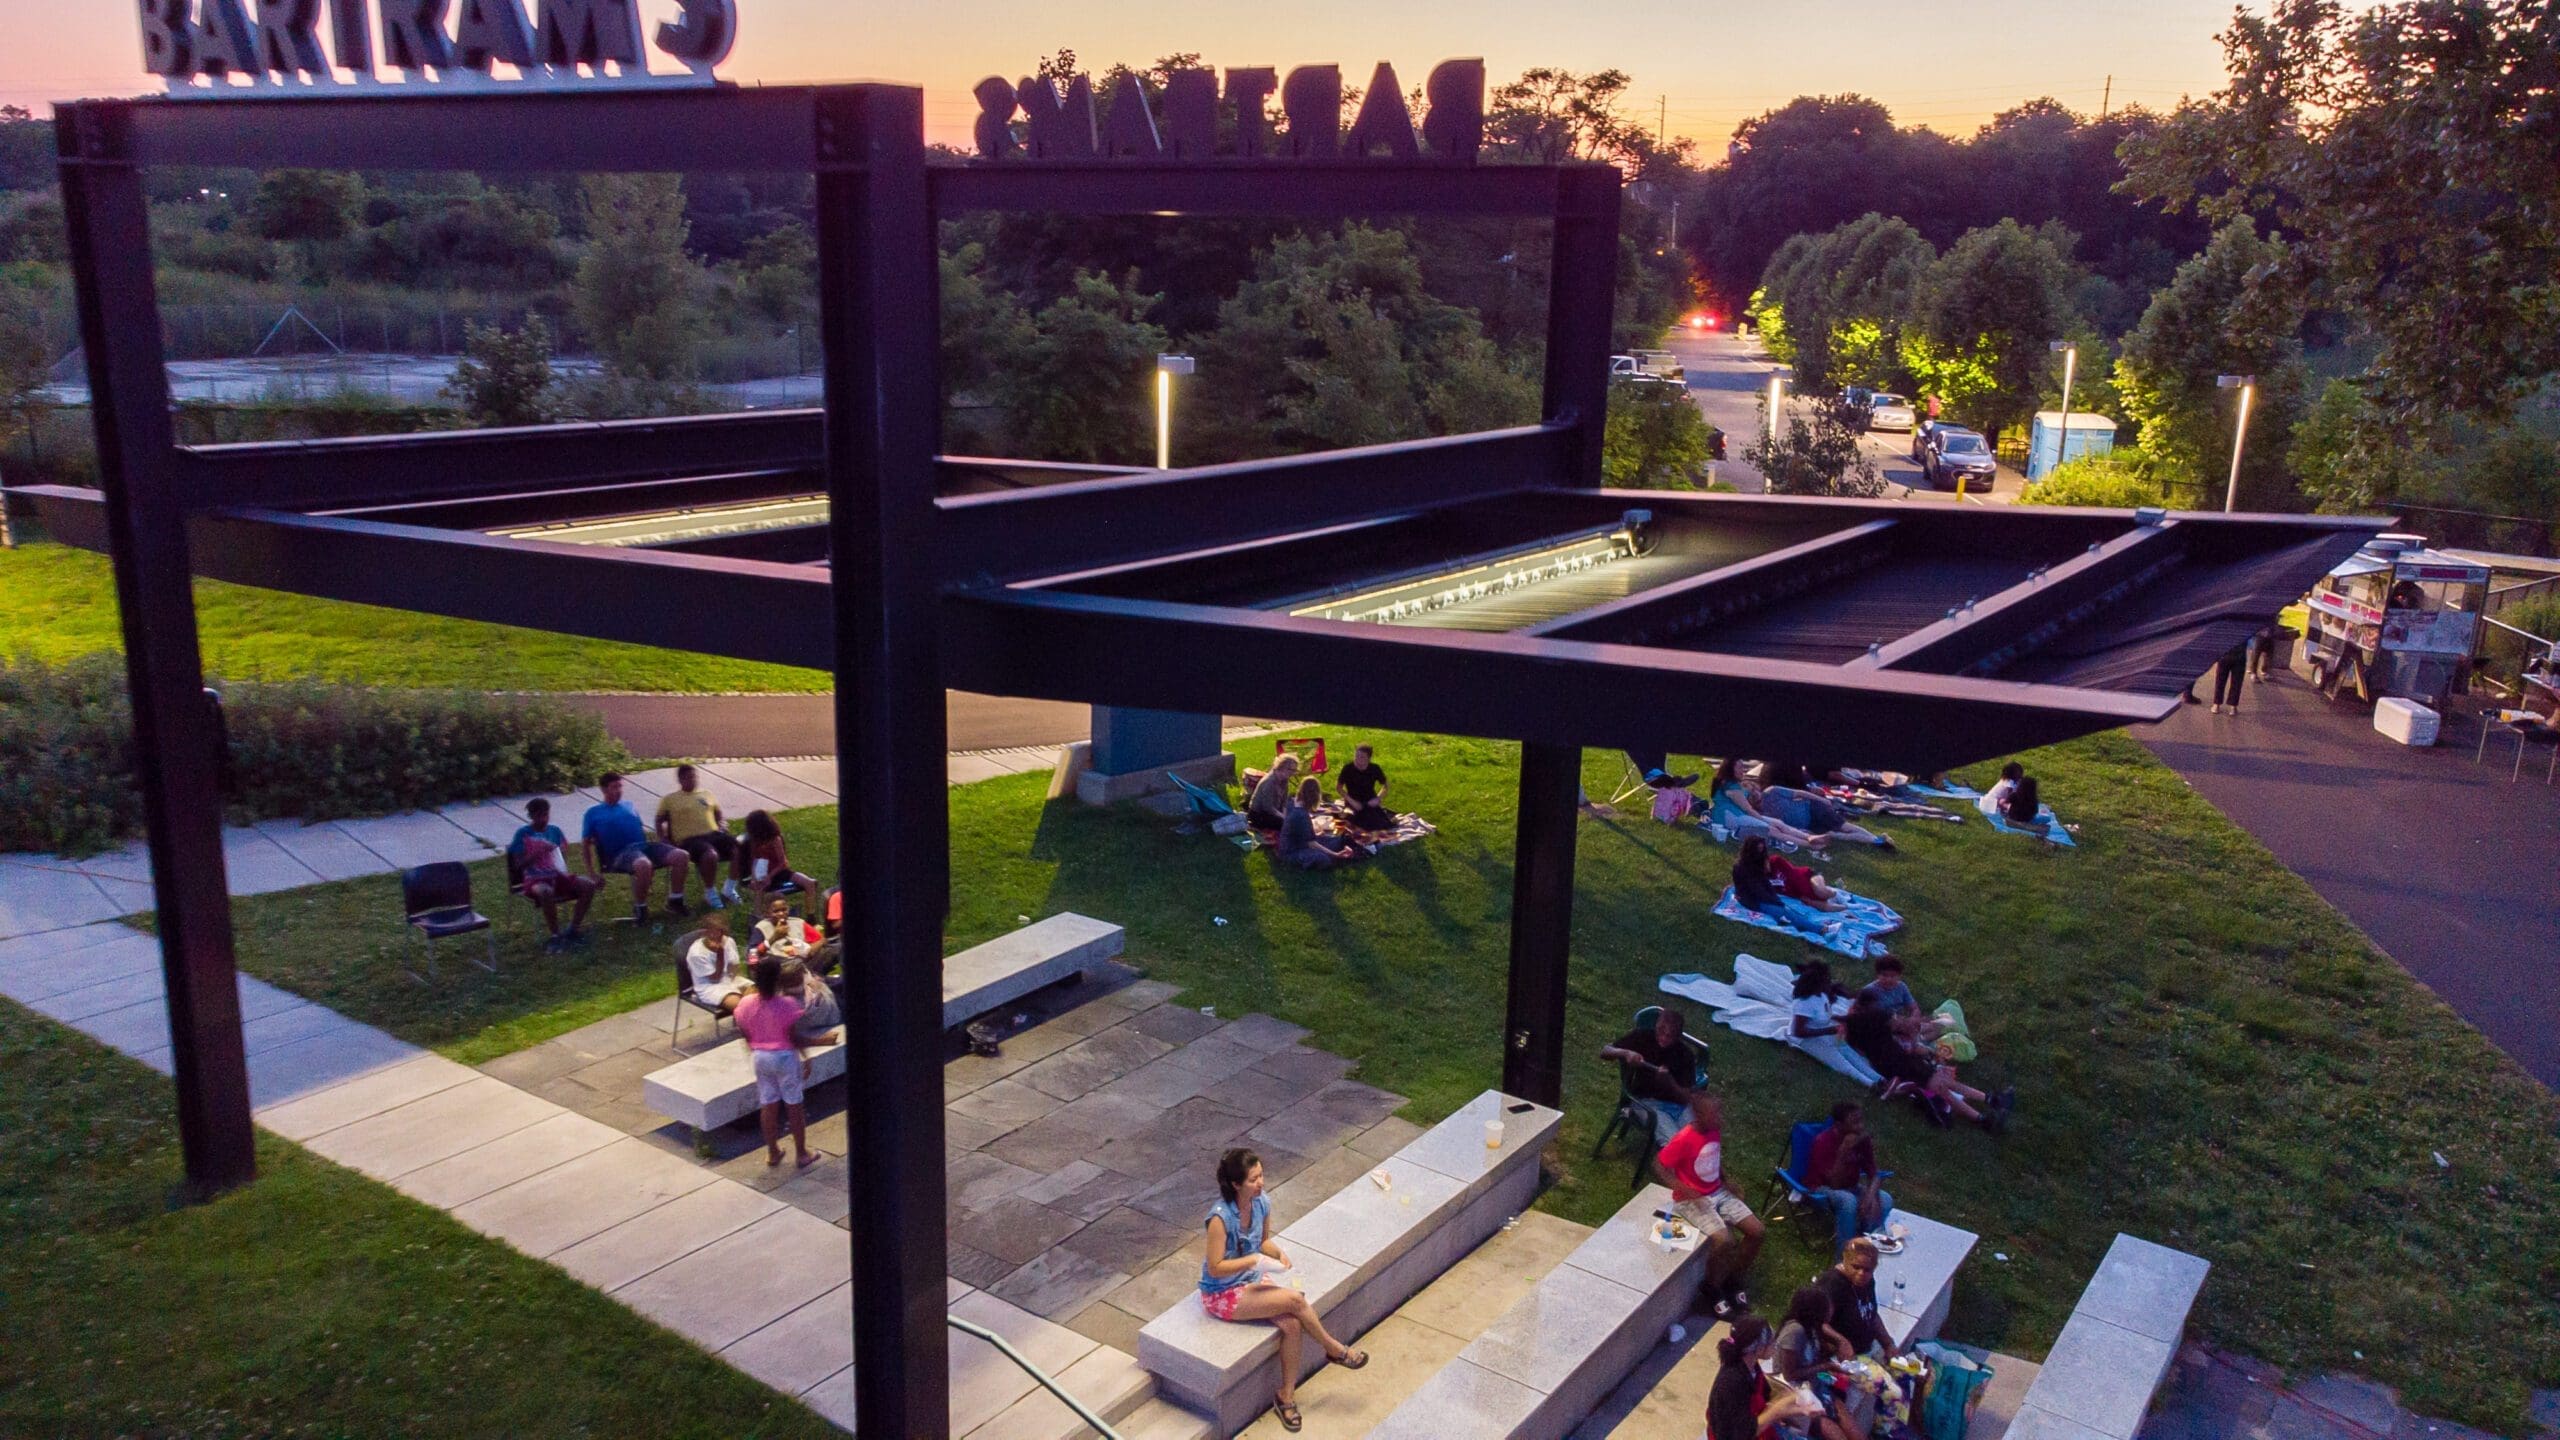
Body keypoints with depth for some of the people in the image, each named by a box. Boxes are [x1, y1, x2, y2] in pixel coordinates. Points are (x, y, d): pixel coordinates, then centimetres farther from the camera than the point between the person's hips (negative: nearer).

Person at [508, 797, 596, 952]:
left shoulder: (554, 830, 11)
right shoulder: (523, 833, -2)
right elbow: (519, 864, -6)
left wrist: (564, 869, -6)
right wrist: (539, 852, -19)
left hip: (557, 876, 5)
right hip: (535, 879, -5)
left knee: (589, 885, -20)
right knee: (546, 892, -40)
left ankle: (573, 930, -11)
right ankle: (556, 936, -23)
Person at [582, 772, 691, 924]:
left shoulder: (629, 805, 25)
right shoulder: (593, 813, 12)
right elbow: (585, 843, 9)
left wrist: (657, 836, 9)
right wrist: (592, 873, 0)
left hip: (644, 845, 5)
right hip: (621, 853, -5)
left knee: (681, 856, -20)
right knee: (643, 865, -41)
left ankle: (675, 902, -5)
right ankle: (640, 909, -20)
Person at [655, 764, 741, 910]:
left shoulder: (707, 794, 23)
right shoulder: (669, 799, 12)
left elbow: (720, 815, 29)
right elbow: (660, 822, 12)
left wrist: (722, 825, 7)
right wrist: (665, 842, -2)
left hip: (714, 834, 5)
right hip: (690, 839, -5)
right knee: (710, 855, -38)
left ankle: (729, 891, -6)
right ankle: (710, 894, -13)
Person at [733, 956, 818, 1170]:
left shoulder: (745, 1004, -10)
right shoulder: (788, 1004, -23)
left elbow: (745, 1035, 1)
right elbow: (795, 1037, -16)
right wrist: (806, 1059, -2)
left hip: (761, 1057, 4)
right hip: (785, 1057, -4)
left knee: (768, 1105, 17)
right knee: (795, 1105, 10)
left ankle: (772, 1152, 28)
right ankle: (802, 1154, 19)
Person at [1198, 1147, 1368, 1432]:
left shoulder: (1262, 1202, -6)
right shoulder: (1221, 1217, -28)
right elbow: (1215, 1268, -23)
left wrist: (1279, 1252, -9)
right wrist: (1255, 1260, -25)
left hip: (1251, 1281, 7)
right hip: (1222, 1294, -7)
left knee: (1292, 1324, -17)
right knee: (1295, 1299, -20)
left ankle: (1287, 1396, 0)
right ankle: (1334, 1349, 5)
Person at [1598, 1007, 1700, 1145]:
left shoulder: (1685, 1054, -4)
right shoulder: (1642, 1036, -7)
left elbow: (1685, 1098, -9)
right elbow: (1604, 1052, -6)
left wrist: (1669, 1082, -30)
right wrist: (1625, 1053, -27)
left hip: (1677, 1103, 3)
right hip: (1646, 1101, -3)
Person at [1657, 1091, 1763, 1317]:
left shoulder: (1715, 1131, -3)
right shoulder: (1684, 1140, -26)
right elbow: (1660, 1164, -17)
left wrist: (1725, 1181, 4)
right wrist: (1684, 1189, -22)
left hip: (1719, 1193, 8)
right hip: (1692, 1200, -7)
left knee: (1758, 1231, -5)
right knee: (1725, 1241, -26)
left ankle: (1732, 1281, 15)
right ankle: (1712, 1289, 2)